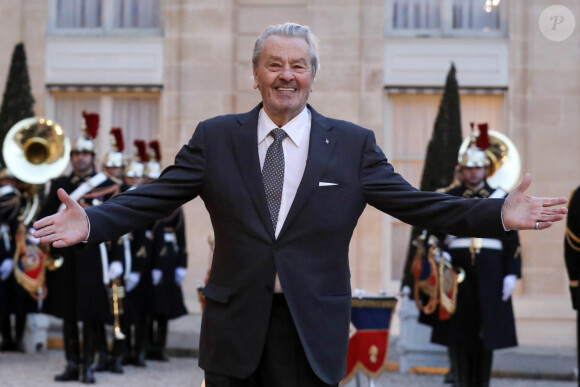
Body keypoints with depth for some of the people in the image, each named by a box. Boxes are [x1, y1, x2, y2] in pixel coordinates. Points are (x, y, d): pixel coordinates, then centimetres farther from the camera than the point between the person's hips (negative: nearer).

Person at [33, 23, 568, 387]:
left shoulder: (353, 144, 3)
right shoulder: (216, 137, 5)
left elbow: (414, 204, 0)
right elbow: (153, 199, 1)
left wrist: (500, 215, -12)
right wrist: (91, 223, -16)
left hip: (313, 328, -1)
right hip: (234, 324, 1)